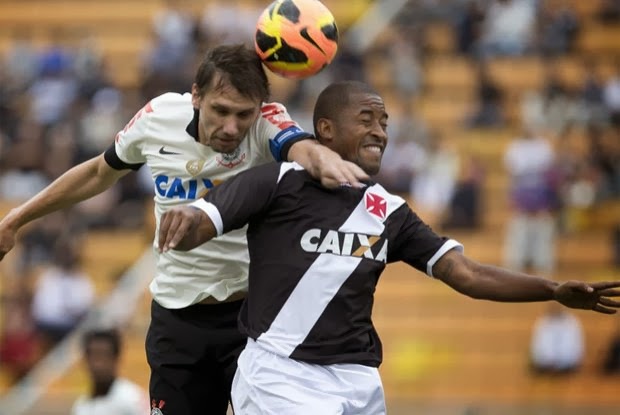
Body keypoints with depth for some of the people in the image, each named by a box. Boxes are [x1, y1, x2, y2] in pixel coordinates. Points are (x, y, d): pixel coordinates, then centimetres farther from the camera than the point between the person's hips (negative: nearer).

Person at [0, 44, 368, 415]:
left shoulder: (267, 124, -19)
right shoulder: (157, 118, -9)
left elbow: (303, 149, -44)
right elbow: (101, 173, 11)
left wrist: (325, 160, -69)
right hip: (177, 318, 3)